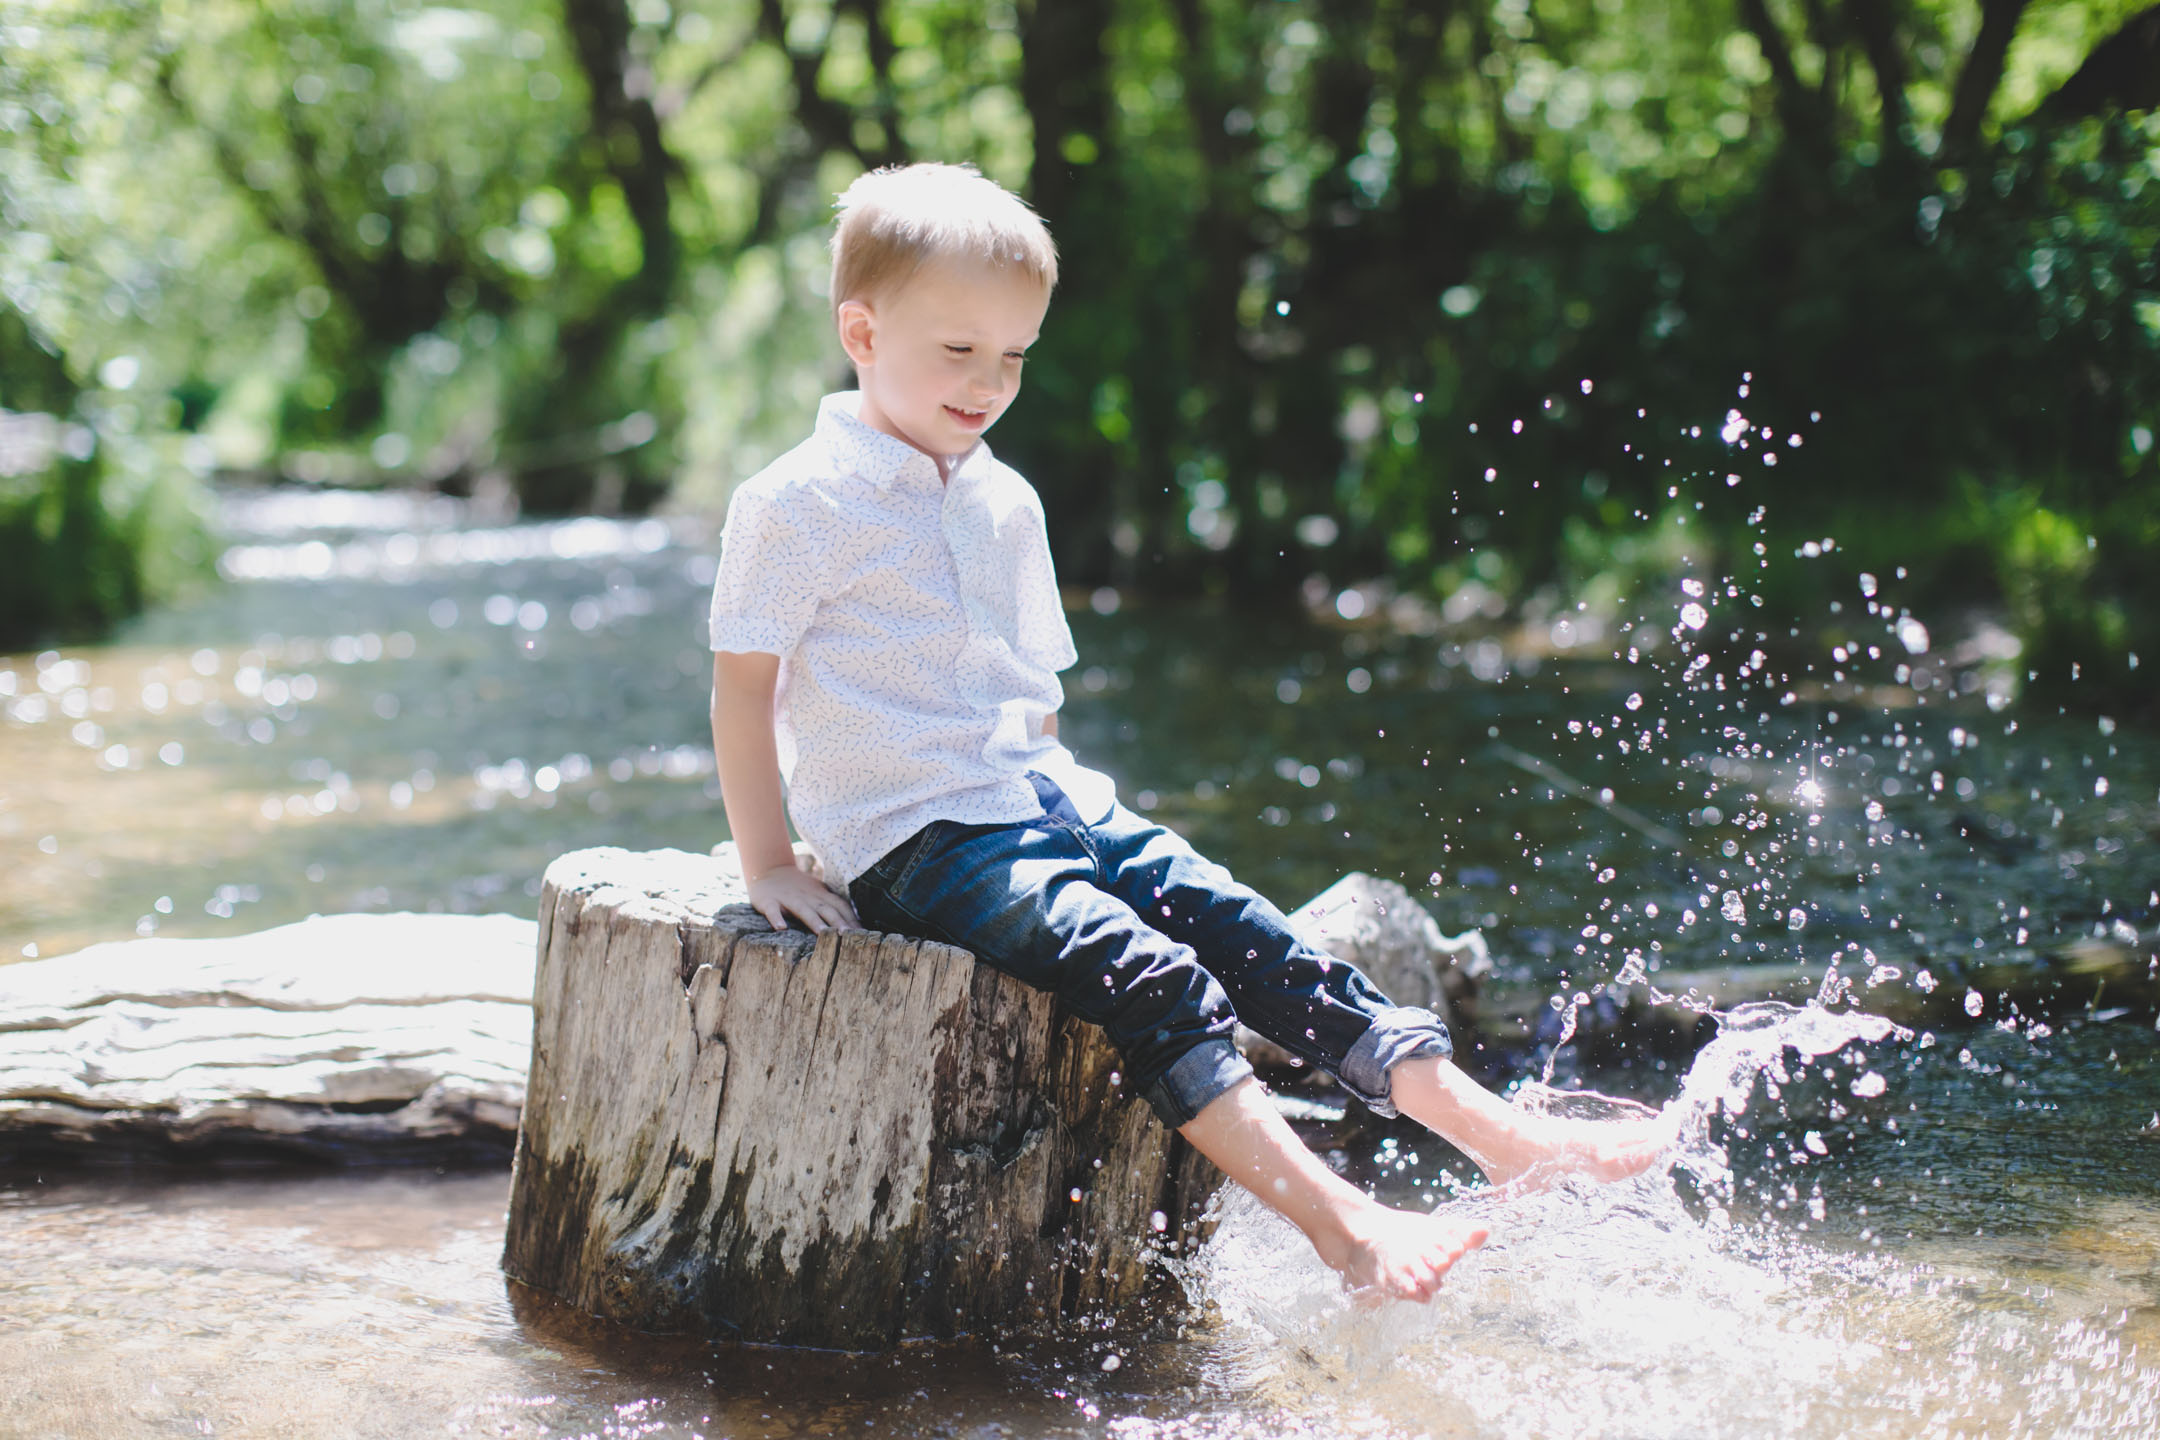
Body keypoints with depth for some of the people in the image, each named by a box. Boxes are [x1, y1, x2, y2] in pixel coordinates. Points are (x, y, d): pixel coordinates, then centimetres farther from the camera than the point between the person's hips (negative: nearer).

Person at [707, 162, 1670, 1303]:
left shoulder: (1006, 505, 17)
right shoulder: (798, 504, -6)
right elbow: (745, 681, -7)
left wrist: (1060, 802, 14)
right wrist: (768, 865, -9)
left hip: (1045, 799, 7)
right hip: (917, 840, -7)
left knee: (1249, 937, -9)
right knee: (1144, 973, -27)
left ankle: (1503, 1136, -11)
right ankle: (1340, 1224, -39)